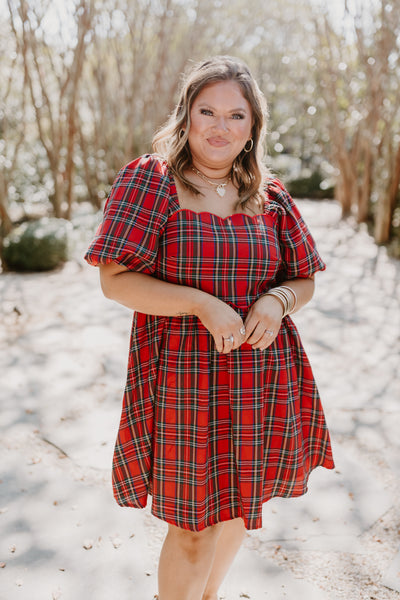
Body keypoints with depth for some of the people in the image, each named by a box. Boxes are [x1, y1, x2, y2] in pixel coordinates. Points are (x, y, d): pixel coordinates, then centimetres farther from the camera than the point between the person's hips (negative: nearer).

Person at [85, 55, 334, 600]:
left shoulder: (271, 197, 8)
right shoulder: (147, 180, -5)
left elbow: (304, 282, 13)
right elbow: (115, 280, -11)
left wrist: (278, 299, -11)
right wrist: (203, 304, -20)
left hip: (263, 382, 5)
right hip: (184, 381, -5)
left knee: (238, 509, 21)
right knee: (194, 529, 3)